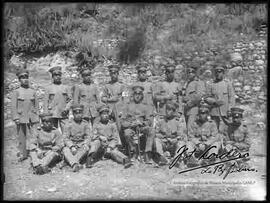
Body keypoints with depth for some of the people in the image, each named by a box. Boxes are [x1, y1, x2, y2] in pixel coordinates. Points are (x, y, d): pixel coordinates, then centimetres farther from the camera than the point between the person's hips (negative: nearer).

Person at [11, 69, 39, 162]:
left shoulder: (33, 91, 9)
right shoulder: (16, 92, 3)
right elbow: (13, 106, 0)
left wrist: (37, 117, 6)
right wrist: (16, 118, -8)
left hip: (32, 118, 1)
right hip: (21, 118, -1)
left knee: (33, 136, -4)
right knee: (21, 137, 4)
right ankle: (22, 154, 16)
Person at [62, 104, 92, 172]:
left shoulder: (86, 124, 7)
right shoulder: (68, 125, 4)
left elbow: (89, 137, 0)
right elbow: (65, 138, -3)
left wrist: (85, 145, -21)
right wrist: (72, 147, -20)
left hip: (82, 146, 0)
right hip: (70, 145, 0)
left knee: (86, 148, -33)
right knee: (65, 150, -33)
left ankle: (71, 162, -40)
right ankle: (75, 164, -55)